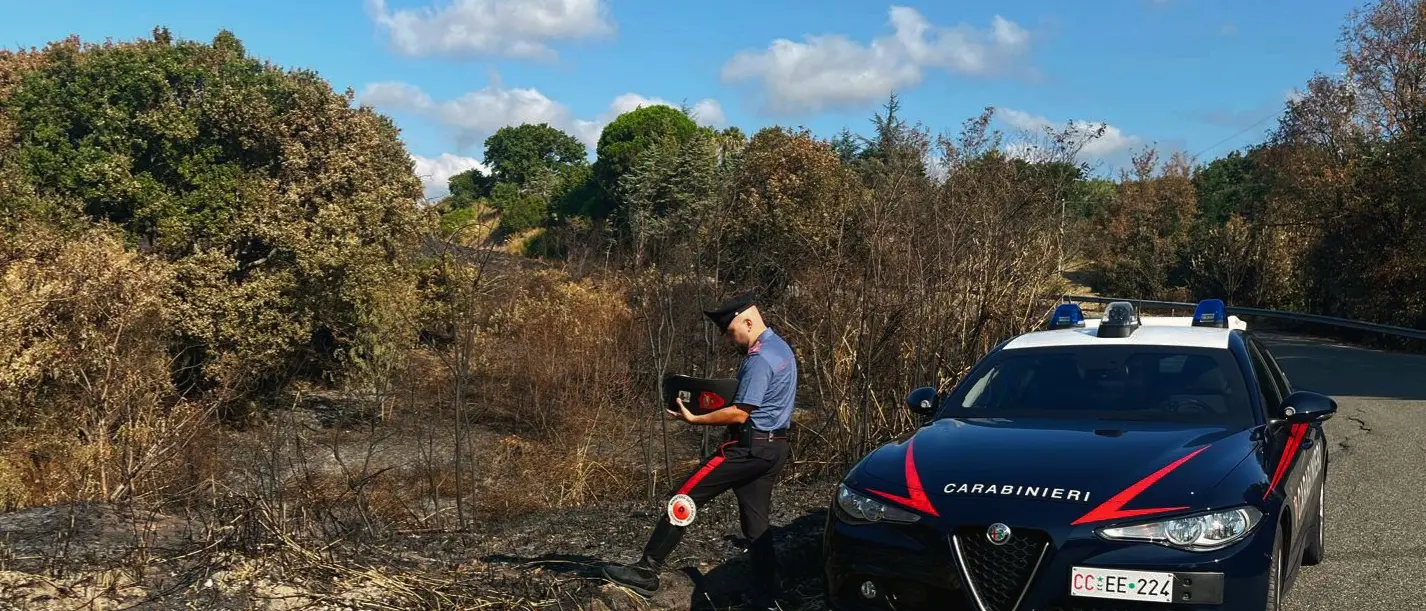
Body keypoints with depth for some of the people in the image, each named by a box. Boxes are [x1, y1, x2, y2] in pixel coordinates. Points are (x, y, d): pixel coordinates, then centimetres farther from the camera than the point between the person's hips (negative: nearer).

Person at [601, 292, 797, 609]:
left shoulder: (759, 359, -18)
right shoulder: (781, 348, 14)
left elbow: (739, 415, -20)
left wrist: (693, 419, -12)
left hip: (749, 448, -10)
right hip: (774, 448, 10)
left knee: (683, 498, -5)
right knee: (756, 524, 12)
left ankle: (646, 572, -2)